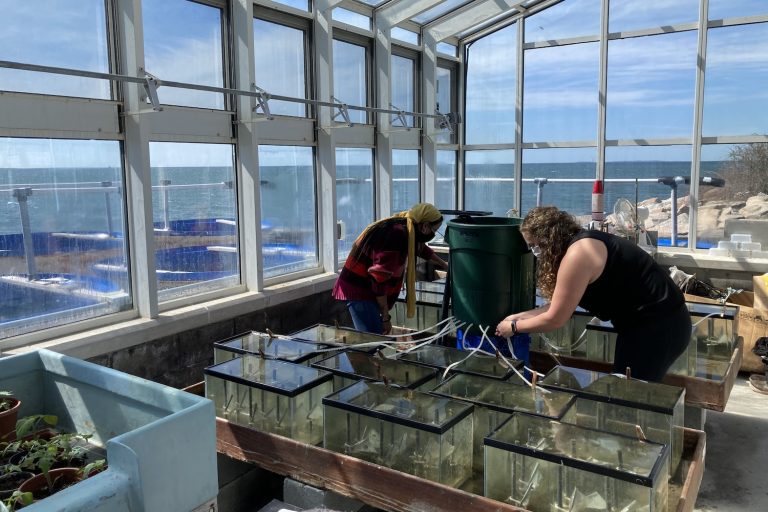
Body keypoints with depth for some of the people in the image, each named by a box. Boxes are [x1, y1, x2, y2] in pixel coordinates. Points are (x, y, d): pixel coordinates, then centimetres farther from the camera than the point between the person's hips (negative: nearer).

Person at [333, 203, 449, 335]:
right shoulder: (396, 236, -22)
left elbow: (421, 248, 30)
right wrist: (385, 317, -15)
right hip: (359, 290, -10)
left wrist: (445, 265, 45)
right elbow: (380, 279, -24)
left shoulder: (405, 229, 8)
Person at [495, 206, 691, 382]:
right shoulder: (582, 245, 8)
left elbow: (555, 319, -15)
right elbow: (561, 306, 11)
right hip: (651, 321, 10)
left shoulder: (577, 254, -22)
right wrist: (520, 316, 13)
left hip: (657, 326, -10)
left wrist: (514, 327, -1)